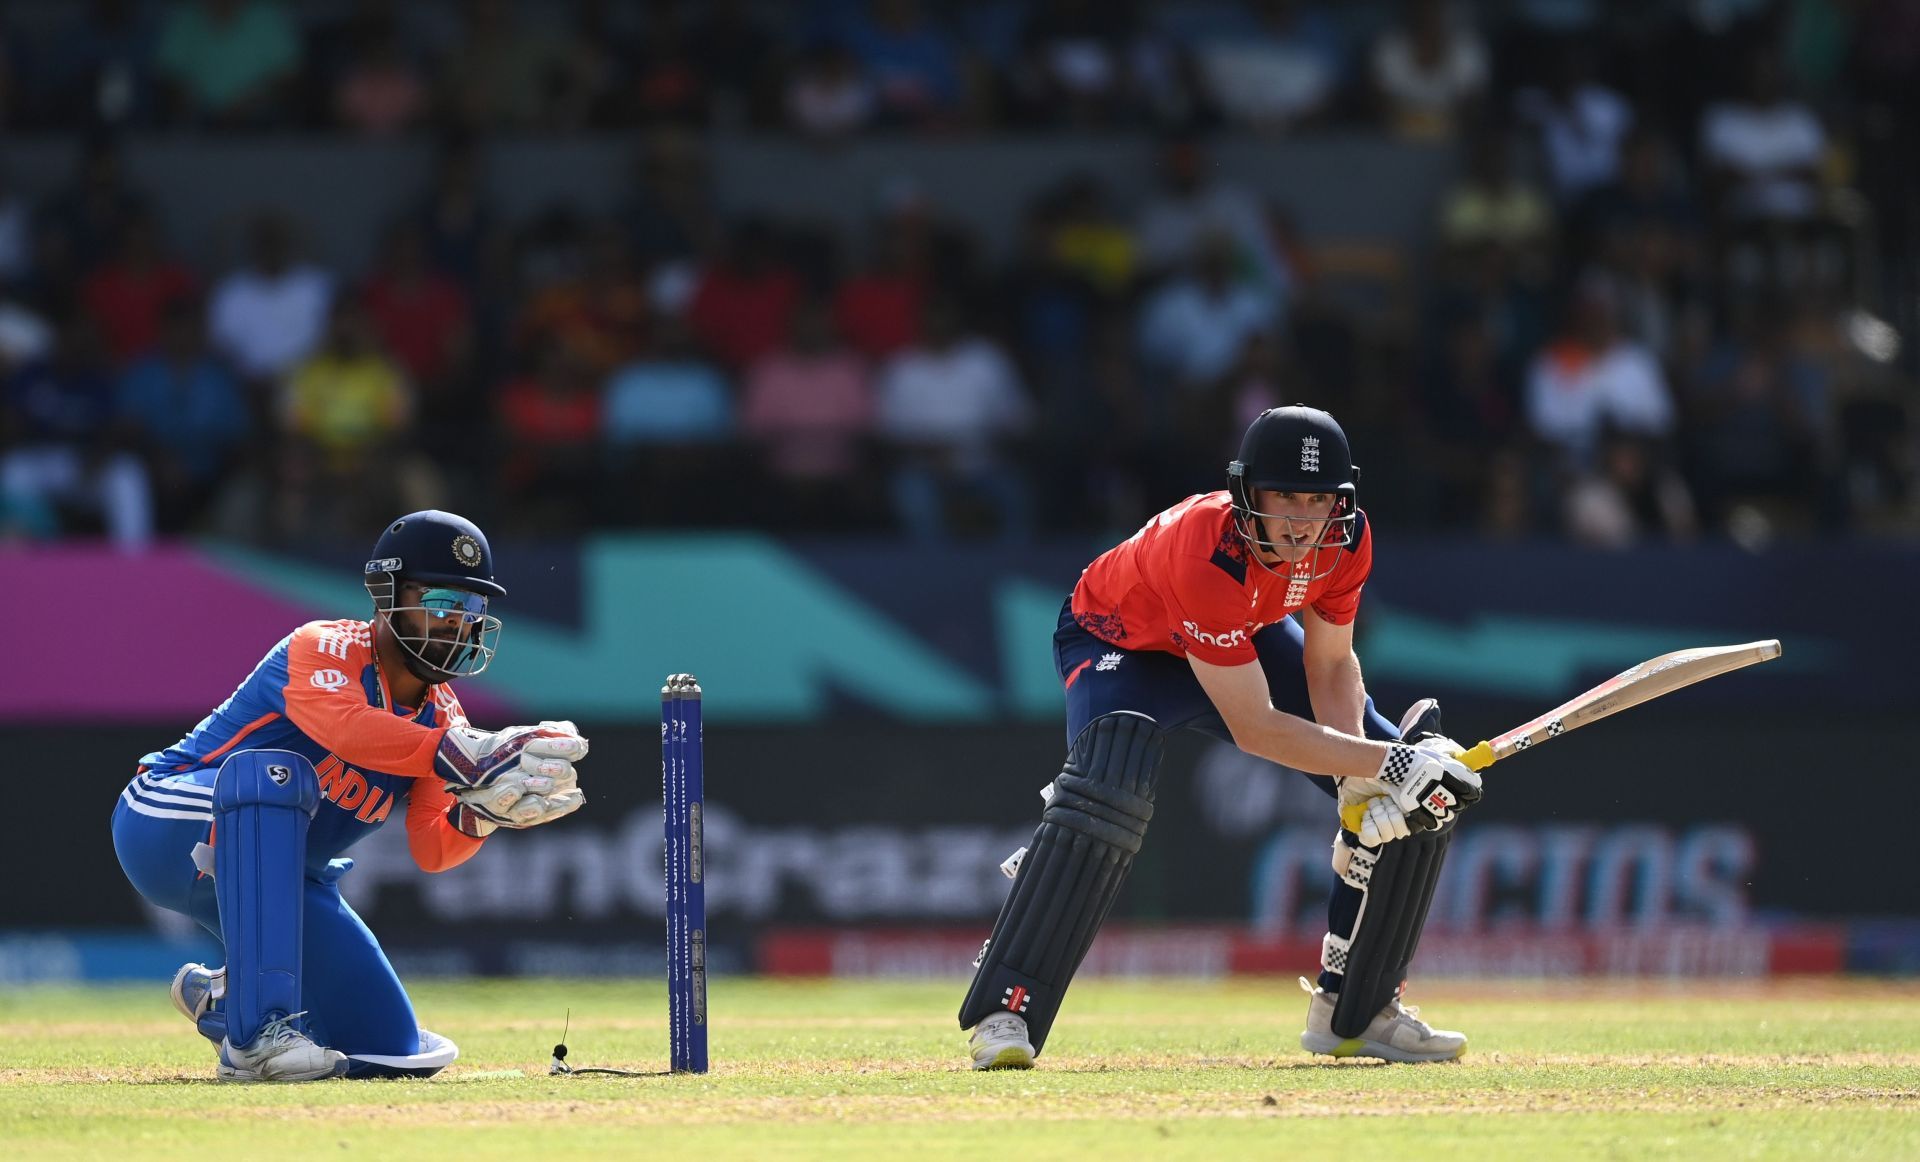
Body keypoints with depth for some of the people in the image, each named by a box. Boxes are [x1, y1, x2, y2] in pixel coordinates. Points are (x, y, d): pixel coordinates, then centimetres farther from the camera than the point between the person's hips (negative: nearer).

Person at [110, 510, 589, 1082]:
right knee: (274, 773, -40)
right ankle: (258, 1033, -43)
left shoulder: (440, 717, 1)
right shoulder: (324, 649, -20)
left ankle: (219, 997, 27)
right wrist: (471, 757, -52)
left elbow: (431, 849, -10)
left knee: (391, 1049, 0)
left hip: (272, 879, 7)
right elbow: (347, 730, -43)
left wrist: (481, 813, -32)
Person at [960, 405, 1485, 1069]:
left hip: (1248, 641, 6)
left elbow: (1330, 665, -10)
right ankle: (1006, 1014, -32)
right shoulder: (1206, 557, -42)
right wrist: (1386, 765, -40)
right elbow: (1253, 728, -39)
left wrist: (1360, 782, -27)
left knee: (1423, 793, -4)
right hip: (1118, 643, -6)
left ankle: (1354, 1013, 10)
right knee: (1109, 789, -39)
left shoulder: (1344, 540, -25)